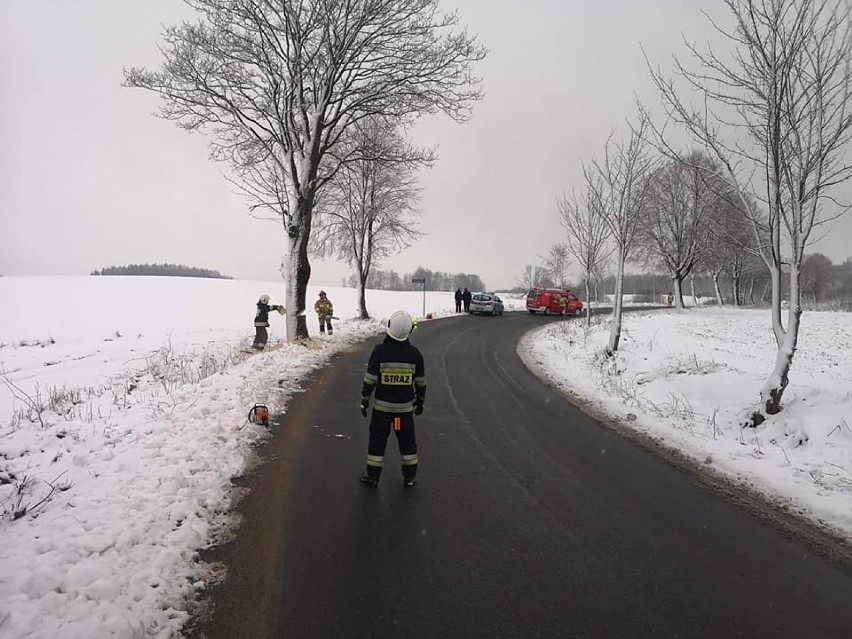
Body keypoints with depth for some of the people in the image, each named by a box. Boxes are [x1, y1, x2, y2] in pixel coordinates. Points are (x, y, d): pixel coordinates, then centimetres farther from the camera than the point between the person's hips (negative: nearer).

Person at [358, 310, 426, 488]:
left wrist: (365, 399, 1)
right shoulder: (414, 353, -6)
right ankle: (410, 476, 22)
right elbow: (421, 381, 2)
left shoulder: (379, 350, -13)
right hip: (406, 406, 2)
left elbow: (370, 379, -10)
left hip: (382, 405, -1)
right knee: (407, 440, 14)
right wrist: (420, 401, 15)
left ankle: (373, 474, 19)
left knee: (378, 438, 11)